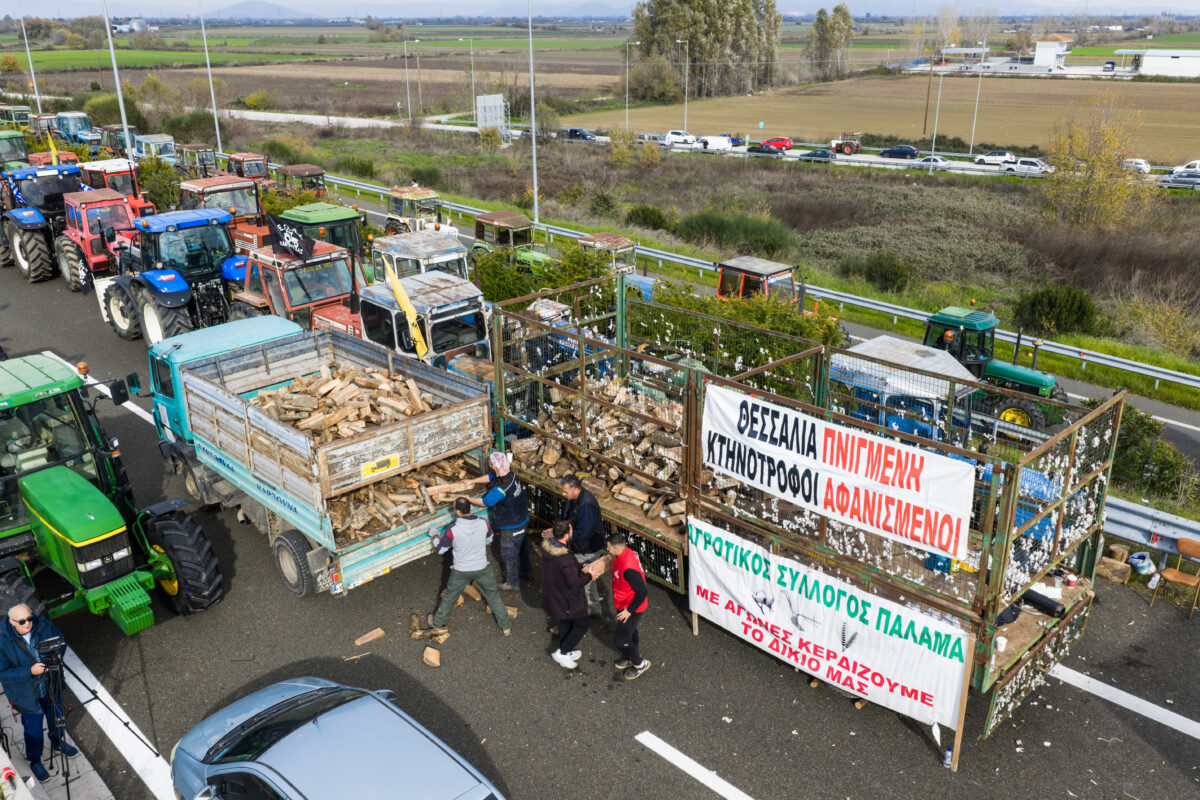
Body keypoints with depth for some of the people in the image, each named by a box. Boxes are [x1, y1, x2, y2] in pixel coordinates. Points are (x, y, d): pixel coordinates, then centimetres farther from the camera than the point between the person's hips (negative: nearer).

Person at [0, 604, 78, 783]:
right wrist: (30, 671, -33)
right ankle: (35, 761, 43)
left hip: (51, 687, 4)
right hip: (27, 695, -4)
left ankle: (58, 744, 57)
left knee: (56, 718, 27)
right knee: (33, 729, 16)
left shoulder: (44, 626, -17)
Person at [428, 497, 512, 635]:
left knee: (449, 597, 23)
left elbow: (440, 549, -9)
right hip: (482, 569, 1)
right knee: (493, 596, 20)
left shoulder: (452, 530, -26)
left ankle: (437, 622, 45)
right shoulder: (484, 524, -18)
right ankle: (506, 626, 30)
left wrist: (434, 537, 11)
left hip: (461, 571, -1)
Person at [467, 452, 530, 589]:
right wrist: (471, 481, 11)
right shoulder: (511, 474, -10)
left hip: (511, 528, -8)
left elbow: (484, 502, -22)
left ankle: (512, 582, 34)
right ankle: (526, 571, 50)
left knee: (509, 554, 14)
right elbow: (489, 477, 7)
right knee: (521, 547, 29)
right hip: (522, 519, 8)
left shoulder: (500, 489, -36)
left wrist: (468, 499, -6)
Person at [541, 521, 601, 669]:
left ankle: (565, 652, 47)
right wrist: (589, 576, -11)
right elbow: (575, 583, -27)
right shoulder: (565, 558, -38)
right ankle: (561, 653, 20)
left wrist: (581, 571, 6)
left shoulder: (547, 546, -11)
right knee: (584, 622, 15)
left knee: (565, 621, 29)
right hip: (565, 599, -8)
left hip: (551, 594, 8)